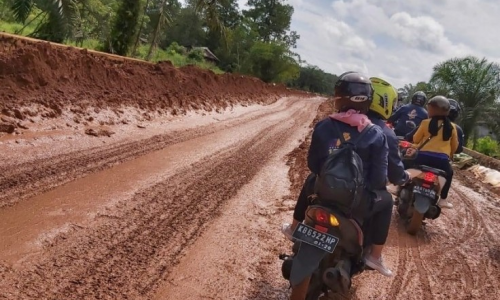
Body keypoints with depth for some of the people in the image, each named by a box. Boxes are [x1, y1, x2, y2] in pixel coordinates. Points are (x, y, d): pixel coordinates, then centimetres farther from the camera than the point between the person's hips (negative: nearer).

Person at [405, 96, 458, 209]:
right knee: (449, 172, 32)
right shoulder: (452, 127, 9)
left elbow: (415, 139, 10)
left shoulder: (426, 123, 1)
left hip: (424, 157, -2)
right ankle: (443, 199, 27)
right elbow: (455, 146, 19)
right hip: (442, 160, 2)